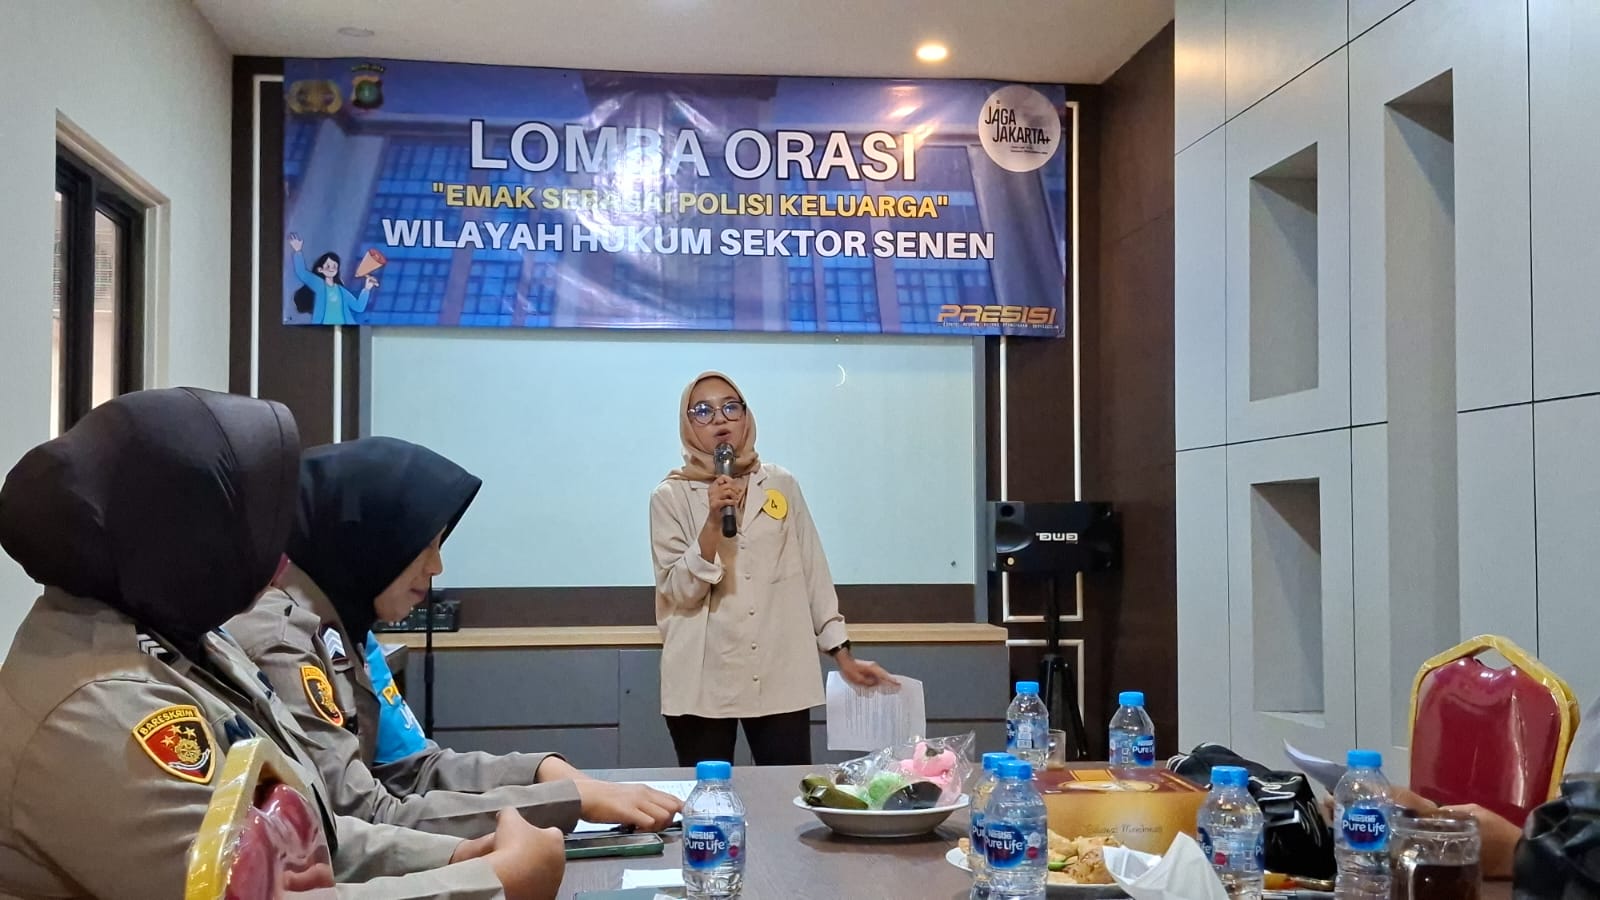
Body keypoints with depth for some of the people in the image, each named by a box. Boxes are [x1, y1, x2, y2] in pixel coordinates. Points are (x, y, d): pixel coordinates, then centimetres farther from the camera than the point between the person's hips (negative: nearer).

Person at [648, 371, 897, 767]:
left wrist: (842, 654, 10)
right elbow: (680, 593, -6)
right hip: (703, 681, -1)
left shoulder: (782, 486, 7)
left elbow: (813, 573, 11)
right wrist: (713, 522, -18)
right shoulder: (671, 497, 1)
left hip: (782, 677, 2)